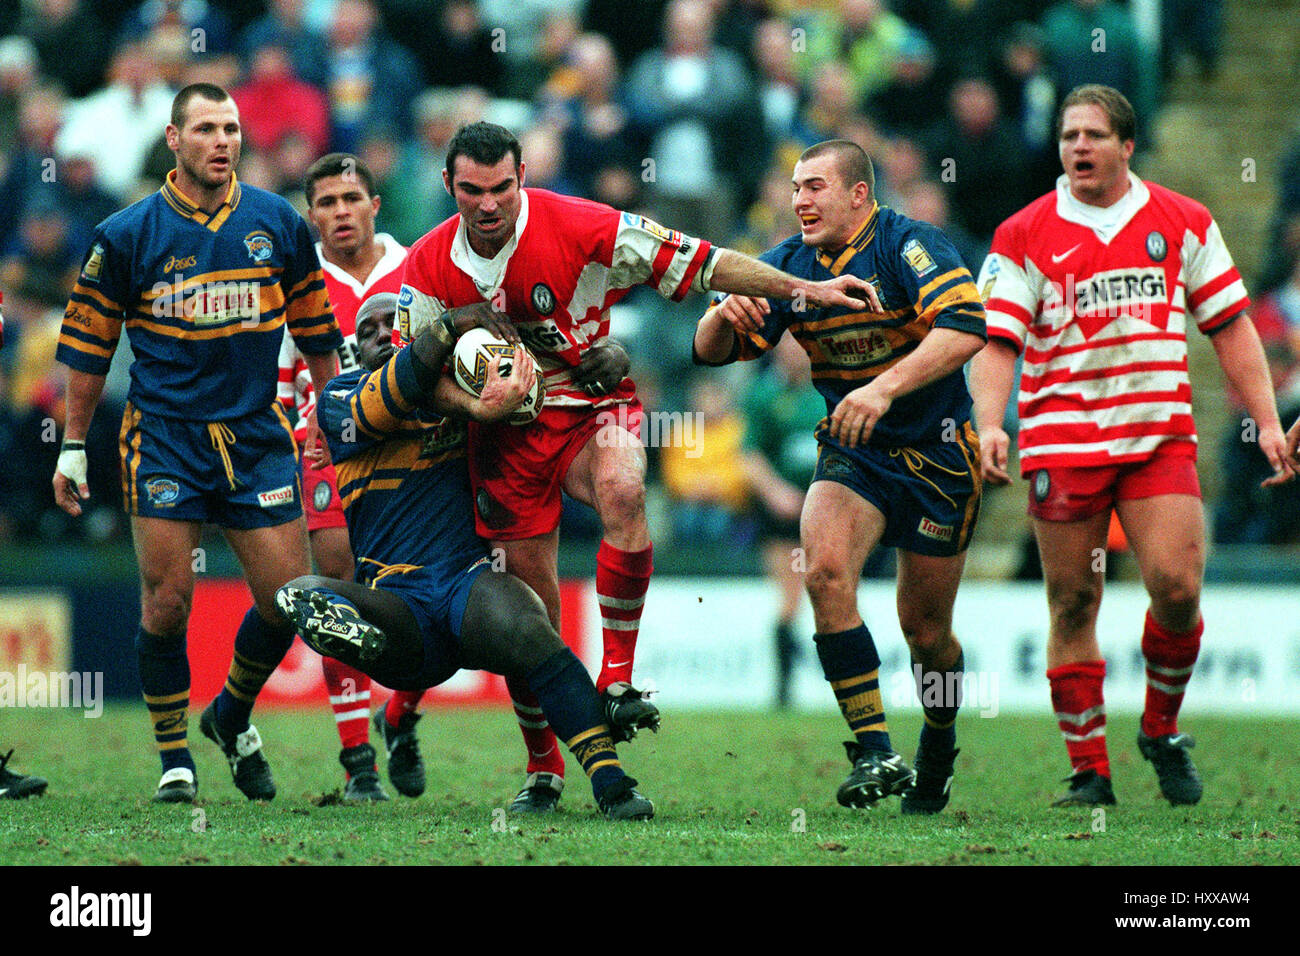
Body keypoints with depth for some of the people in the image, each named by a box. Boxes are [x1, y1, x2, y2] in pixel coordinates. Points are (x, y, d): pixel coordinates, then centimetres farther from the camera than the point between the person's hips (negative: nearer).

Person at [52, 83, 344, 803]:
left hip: (256, 436, 2)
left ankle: (231, 717, 25)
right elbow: (87, 348, 5)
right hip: (162, 438, -2)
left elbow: (315, 332, 15)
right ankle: (174, 758, 8)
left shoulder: (279, 224, 5)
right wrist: (72, 449, 5)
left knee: (287, 596, -1)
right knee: (167, 602, -6)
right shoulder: (126, 236, -2)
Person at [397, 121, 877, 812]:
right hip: (505, 429, 2)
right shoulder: (428, 265, -7)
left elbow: (695, 263, -13)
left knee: (622, 493, -36)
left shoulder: (576, 227, -16)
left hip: (593, 404, -2)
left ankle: (616, 680, -27)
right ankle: (543, 769, 20)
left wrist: (803, 288, -15)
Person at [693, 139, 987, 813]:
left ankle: (938, 753, 34)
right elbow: (712, 351, 4)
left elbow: (965, 328, -31)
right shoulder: (791, 263, 0)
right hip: (850, 453, 4)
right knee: (824, 568, -25)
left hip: (937, 453, -4)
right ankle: (872, 750, -22)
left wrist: (884, 388, -41)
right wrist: (725, 315, -19)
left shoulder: (907, 246, -17)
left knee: (925, 628, 4)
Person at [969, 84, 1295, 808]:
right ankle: (1090, 770, 7)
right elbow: (996, 340, -2)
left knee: (1177, 587, -11)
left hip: (1162, 436, 1)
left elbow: (1230, 326, 12)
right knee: (1073, 605, -1)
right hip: (1062, 441, -1)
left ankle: (1163, 731, 13)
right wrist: (989, 424, -18)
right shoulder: (1023, 236, 3)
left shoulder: (1184, 222, 9)